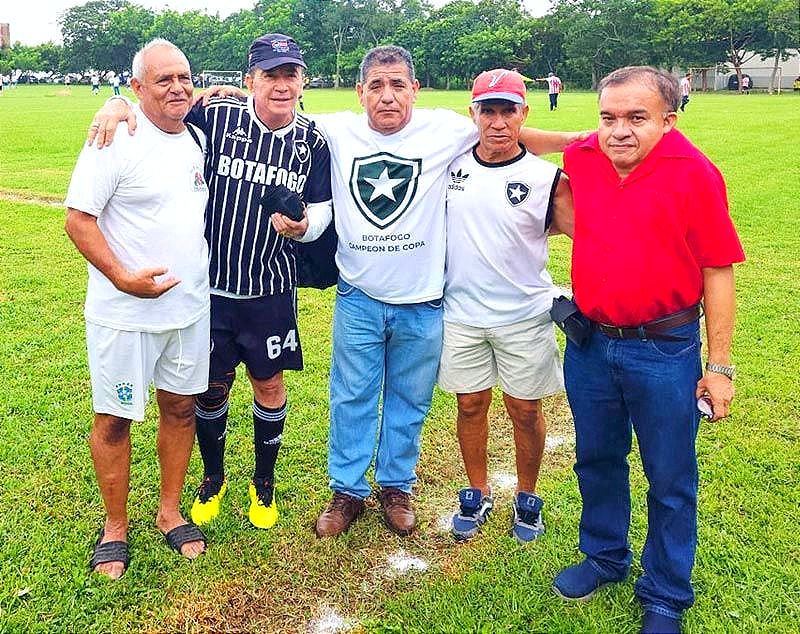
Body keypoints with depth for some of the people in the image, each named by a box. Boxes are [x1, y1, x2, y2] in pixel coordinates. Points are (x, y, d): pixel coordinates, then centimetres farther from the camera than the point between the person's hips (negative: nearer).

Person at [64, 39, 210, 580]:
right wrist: (123, 277, -24)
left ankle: (170, 512, 31)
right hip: (125, 313, -6)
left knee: (181, 407, 13)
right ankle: (115, 528, 24)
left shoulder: (197, 138, 6)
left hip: (190, 307, 6)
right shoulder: (117, 142, -14)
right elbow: (79, 219, -15)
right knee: (115, 419, 6)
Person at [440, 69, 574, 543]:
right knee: (470, 404, 13)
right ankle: (478, 493, 34)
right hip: (461, 312, 2)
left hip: (525, 317, -2)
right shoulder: (451, 164, -1)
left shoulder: (547, 179, -9)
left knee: (526, 410, 10)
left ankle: (527, 498, 33)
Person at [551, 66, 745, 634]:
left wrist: (720, 366, -11)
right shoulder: (581, 159, -1)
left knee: (670, 481, 10)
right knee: (596, 459, 20)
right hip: (589, 344, 5)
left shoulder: (694, 174, -13)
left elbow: (718, 273, -11)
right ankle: (604, 558, 43)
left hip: (664, 351, -4)